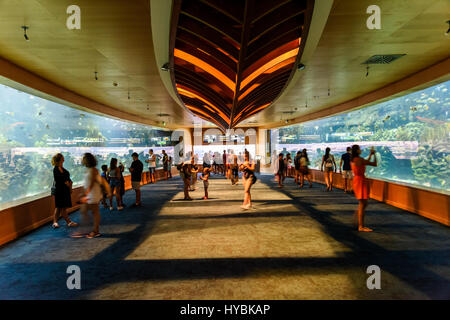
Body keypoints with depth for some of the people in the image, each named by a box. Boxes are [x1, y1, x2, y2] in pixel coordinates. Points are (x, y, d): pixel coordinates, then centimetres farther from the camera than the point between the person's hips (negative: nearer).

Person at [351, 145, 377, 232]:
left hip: (356, 180, 9)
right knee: (362, 204, -4)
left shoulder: (352, 160, 11)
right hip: (361, 181, -9)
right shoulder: (360, 159, -17)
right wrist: (374, 154, 5)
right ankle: (361, 227, 0)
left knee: (363, 204, 17)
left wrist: (370, 155, 28)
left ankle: (360, 225, 22)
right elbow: (374, 164, -10)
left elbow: (366, 162, 26)